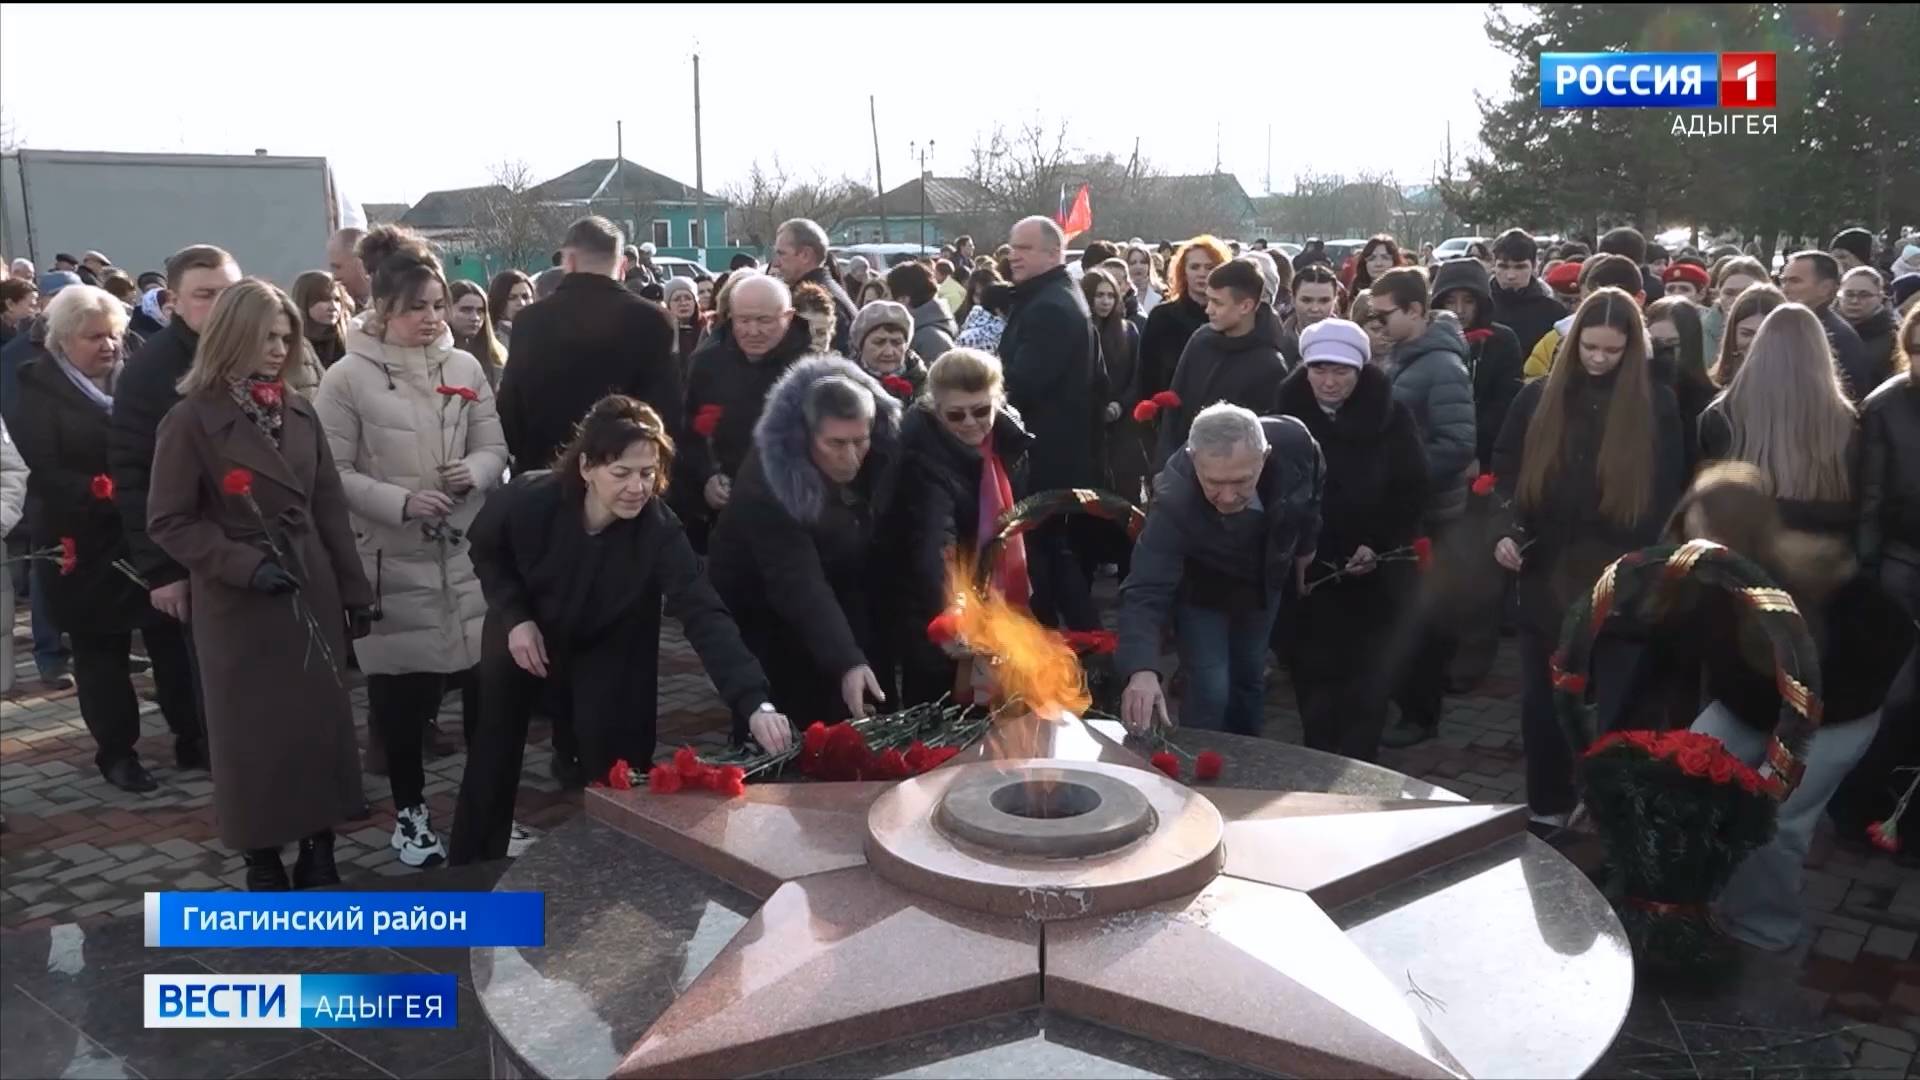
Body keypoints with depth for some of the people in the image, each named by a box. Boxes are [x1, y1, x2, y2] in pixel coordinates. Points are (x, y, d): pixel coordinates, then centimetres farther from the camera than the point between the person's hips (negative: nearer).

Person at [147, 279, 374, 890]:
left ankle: (318, 856, 18)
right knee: (254, 736, 4)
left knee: (324, 724, 6)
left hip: (312, 594, 5)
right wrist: (245, 565, -19)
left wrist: (355, 592, 7)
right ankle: (264, 867, 18)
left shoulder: (299, 413, 7)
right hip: (239, 604, -4)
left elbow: (330, 511, 9)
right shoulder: (191, 419, -7)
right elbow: (169, 522, -9)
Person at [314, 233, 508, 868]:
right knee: (400, 691, 8)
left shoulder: (464, 367, 5)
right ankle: (409, 810, 25)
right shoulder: (348, 378, -6)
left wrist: (474, 472, -13)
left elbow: (495, 447, 8)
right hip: (390, 560, -3)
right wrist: (400, 501, -19)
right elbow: (333, 473, -8)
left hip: (465, 553, 3)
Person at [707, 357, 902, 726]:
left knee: (843, 729, 8)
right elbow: (797, 584, -39)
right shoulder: (767, 481, -33)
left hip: (843, 598, 5)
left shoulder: (884, 448, -19)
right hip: (763, 609, -4)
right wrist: (847, 662, -50)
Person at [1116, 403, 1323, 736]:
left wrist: (1305, 547, 6)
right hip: (1201, 590, -4)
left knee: (1251, 678, 19)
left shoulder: (1294, 443, -34)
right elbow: (1146, 590, -46)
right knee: (1211, 692, -10)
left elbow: (1314, 486, -8)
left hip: (1265, 582, 4)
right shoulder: (1175, 500, -43)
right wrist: (1142, 670, -62)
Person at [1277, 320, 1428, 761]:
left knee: (1366, 679, 1)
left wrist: (1378, 545, -12)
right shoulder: (1286, 411, -2)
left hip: (1375, 571, -1)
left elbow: (1412, 489, -3)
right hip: (1306, 567, 1)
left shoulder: (1390, 415, -5)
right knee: (1312, 673, 6)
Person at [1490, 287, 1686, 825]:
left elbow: (1667, 495, 1)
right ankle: (1547, 806, 24)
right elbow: (1506, 470, 8)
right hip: (1547, 573, 2)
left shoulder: (1656, 404, -1)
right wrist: (1507, 530, -8)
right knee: (1542, 697, 9)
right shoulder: (1538, 396, 4)